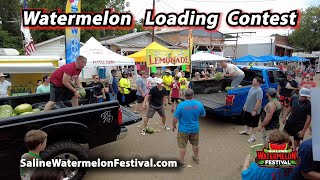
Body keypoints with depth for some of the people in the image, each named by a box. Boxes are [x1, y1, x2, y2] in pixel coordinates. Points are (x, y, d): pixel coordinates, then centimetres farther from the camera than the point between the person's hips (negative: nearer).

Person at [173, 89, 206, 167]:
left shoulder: (181, 105, -22)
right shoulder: (199, 104, -12)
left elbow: (175, 118, -17)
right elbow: (203, 115, 4)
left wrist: (174, 126, 1)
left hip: (183, 129, -3)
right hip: (195, 129, 4)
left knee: (182, 146, 12)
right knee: (195, 144, 24)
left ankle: (181, 162, 24)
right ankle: (196, 158, 43)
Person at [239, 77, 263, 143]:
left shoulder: (259, 91, -23)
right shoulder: (252, 88, 6)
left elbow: (259, 101, -27)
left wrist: (255, 110, -27)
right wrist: (245, 105, 18)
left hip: (253, 111, -9)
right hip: (247, 109, 9)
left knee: (253, 124, 4)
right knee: (248, 121, 25)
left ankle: (253, 136, 17)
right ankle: (246, 131, 44)